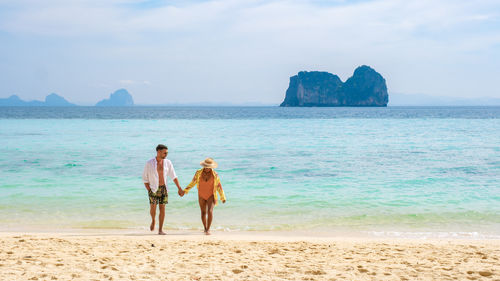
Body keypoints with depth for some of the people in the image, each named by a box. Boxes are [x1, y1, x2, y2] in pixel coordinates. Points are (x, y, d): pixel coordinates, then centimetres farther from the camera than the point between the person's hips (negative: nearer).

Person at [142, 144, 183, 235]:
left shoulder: (167, 162, -2)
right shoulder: (149, 163, -10)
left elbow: (173, 176, 2)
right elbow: (145, 178, -3)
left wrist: (179, 188, -4)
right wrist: (149, 190, -10)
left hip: (163, 188, 2)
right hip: (153, 188, -2)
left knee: (162, 208, -2)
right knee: (153, 206, -15)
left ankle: (160, 230, 4)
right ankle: (153, 220, 17)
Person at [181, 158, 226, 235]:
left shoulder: (215, 174, -12)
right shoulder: (199, 173, -9)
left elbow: (219, 186, -4)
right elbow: (193, 182, 1)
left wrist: (223, 197, 1)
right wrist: (185, 191, -2)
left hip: (211, 196, -2)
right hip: (202, 196, 2)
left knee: (210, 211, -20)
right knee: (203, 212, 9)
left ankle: (208, 229, -14)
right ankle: (205, 228, 29)